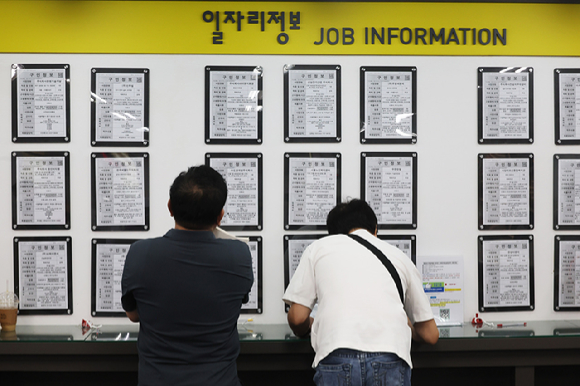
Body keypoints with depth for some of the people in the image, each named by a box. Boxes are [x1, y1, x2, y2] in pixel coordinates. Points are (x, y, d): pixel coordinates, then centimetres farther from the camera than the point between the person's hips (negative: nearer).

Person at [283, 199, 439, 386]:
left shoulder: (319, 247, 21)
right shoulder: (398, 255, 27)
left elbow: (297, 317, 15)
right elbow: (430, 334, 29)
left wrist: (307, 327, 38)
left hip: (337, 357, -1)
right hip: (391, 356, 2)